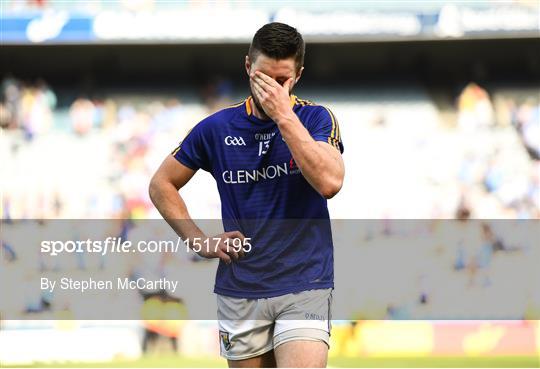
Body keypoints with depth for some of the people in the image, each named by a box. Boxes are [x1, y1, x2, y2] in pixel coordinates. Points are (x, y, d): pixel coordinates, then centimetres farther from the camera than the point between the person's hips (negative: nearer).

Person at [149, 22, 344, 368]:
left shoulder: (316, 118, 0)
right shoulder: (216, 128, 5)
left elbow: (330, 182, -19)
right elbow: (161, 185, 16)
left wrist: (284, 116, -19)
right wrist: (200, 241, 5)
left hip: (303, 287, -3)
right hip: (240, 290, 3)